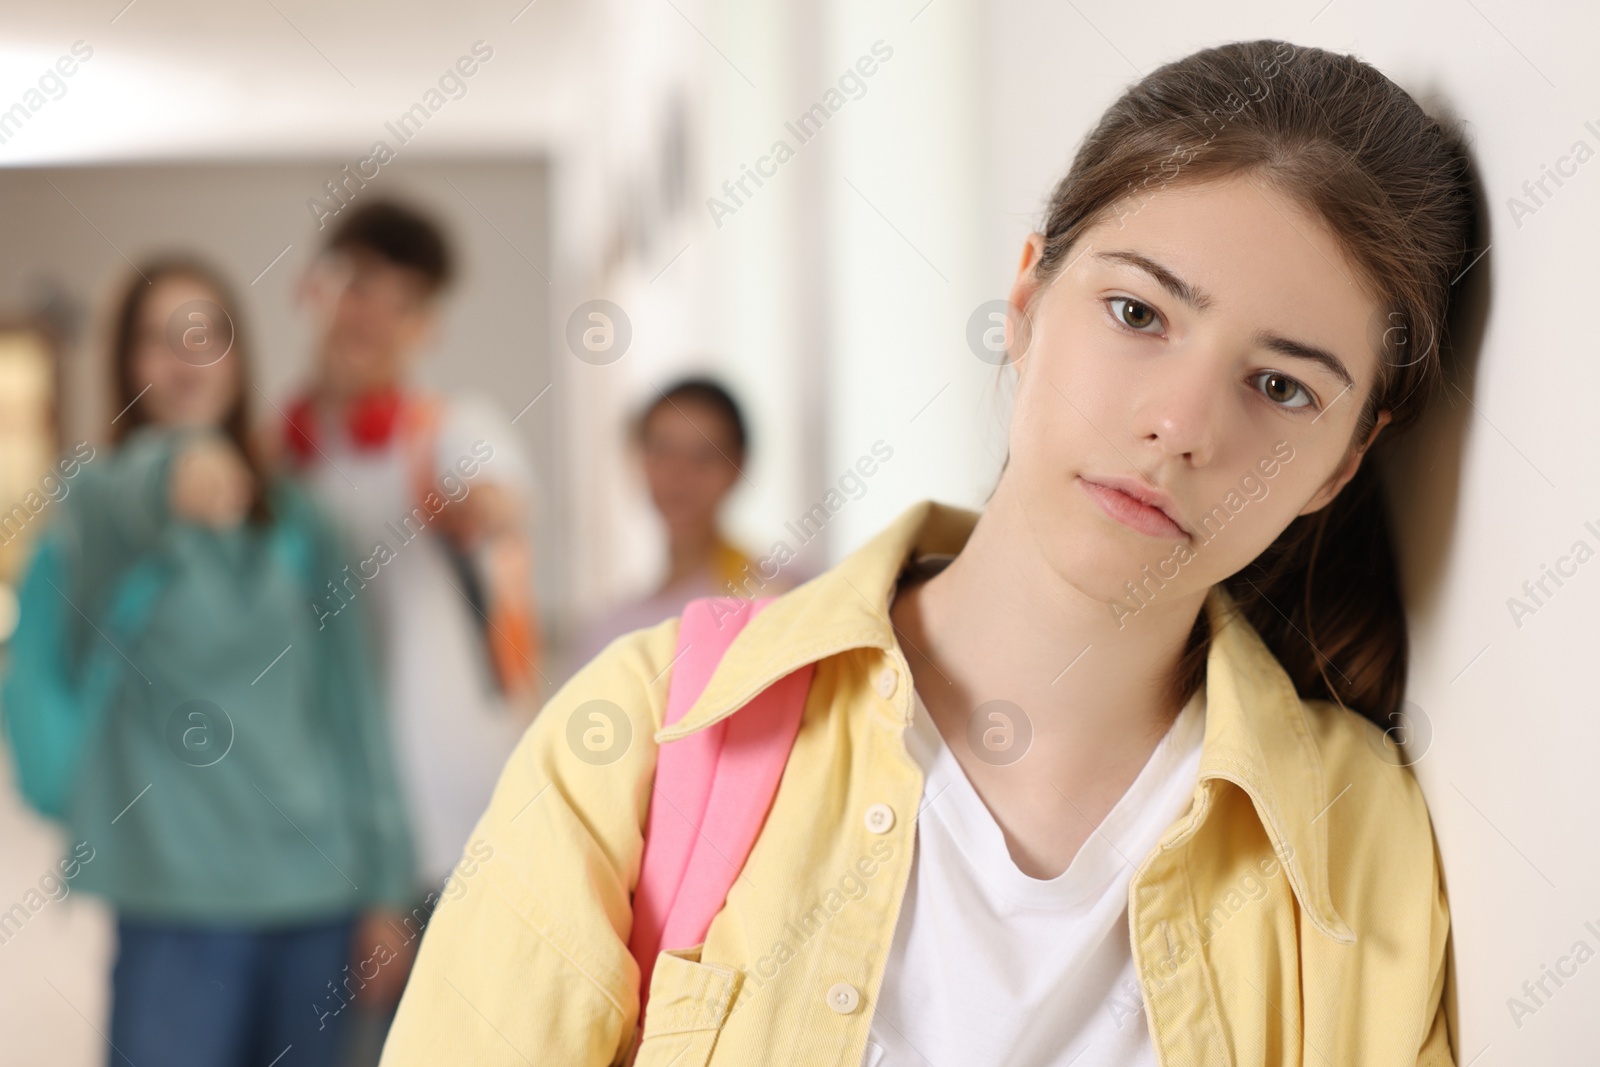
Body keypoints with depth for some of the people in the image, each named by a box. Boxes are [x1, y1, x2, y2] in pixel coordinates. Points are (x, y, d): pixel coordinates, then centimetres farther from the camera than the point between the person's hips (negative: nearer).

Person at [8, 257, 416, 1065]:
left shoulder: (298, 523, 11)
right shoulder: (99, 492, 0)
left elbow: (352, 704, 11)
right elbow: (124, 502, -26)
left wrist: (385, 885, 8)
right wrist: (172, 479, -49)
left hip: (316, 888, 4)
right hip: (178, 901, -3)